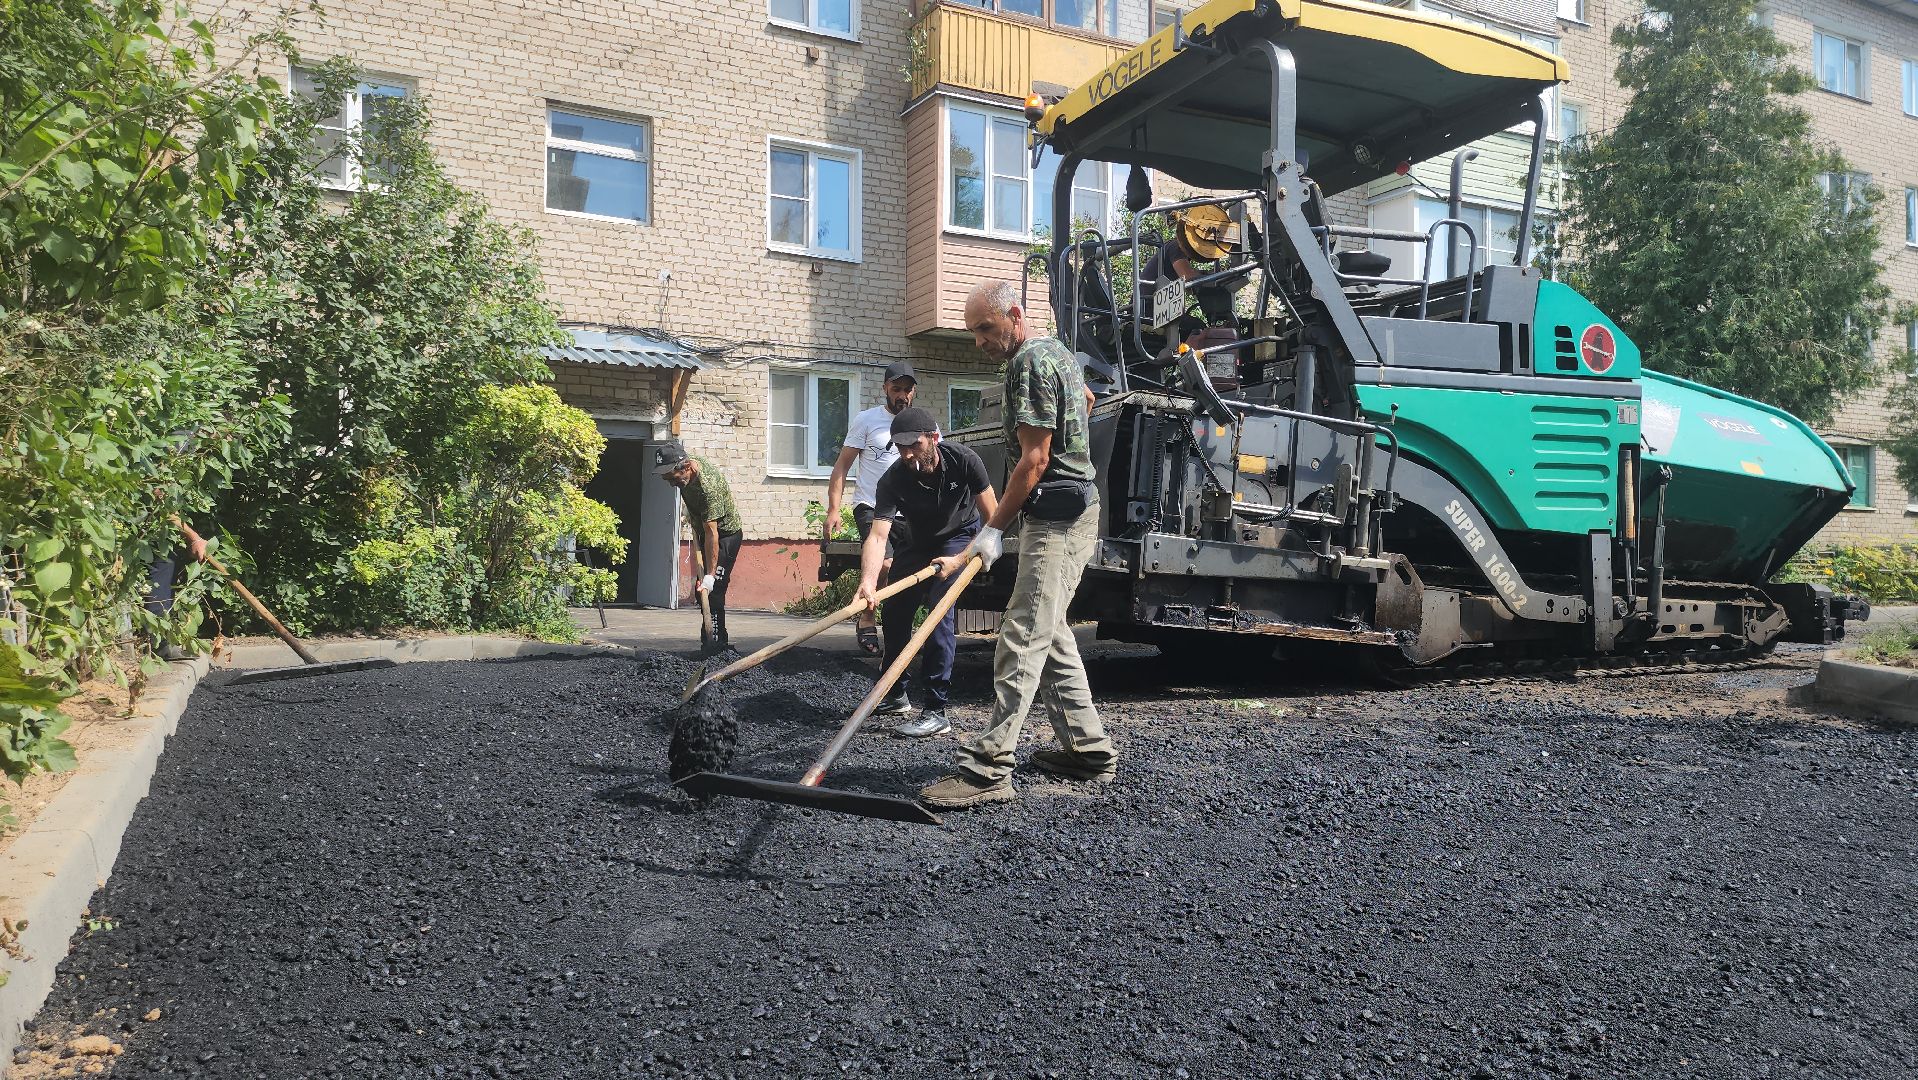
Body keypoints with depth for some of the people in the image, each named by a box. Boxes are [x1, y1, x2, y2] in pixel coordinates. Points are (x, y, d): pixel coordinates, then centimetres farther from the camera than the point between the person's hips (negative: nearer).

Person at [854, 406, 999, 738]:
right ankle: (896, 695, 28)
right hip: (916, 542, 4)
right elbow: (878, 535, -38)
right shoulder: (893, 481, -27)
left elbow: (992, 515, -16)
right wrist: (868, 581, -53)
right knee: (894, 611, 4)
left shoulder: (963, 460, -28)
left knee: (940, 609, -22)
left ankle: (936, 712, -21)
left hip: (959, 536, -3)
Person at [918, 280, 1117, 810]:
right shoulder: (1058, 352, 18)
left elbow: (1034, 460, -19)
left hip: (1055, 516, -11)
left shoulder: (1031, 362, -14)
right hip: (1070, 507, 11)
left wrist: (992, 529, -16)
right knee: (1050, 633, 13)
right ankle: (1089, 749, 19)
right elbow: (1084, 398, 41)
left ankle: (987, 768, -16)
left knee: (1023, 638, -14)